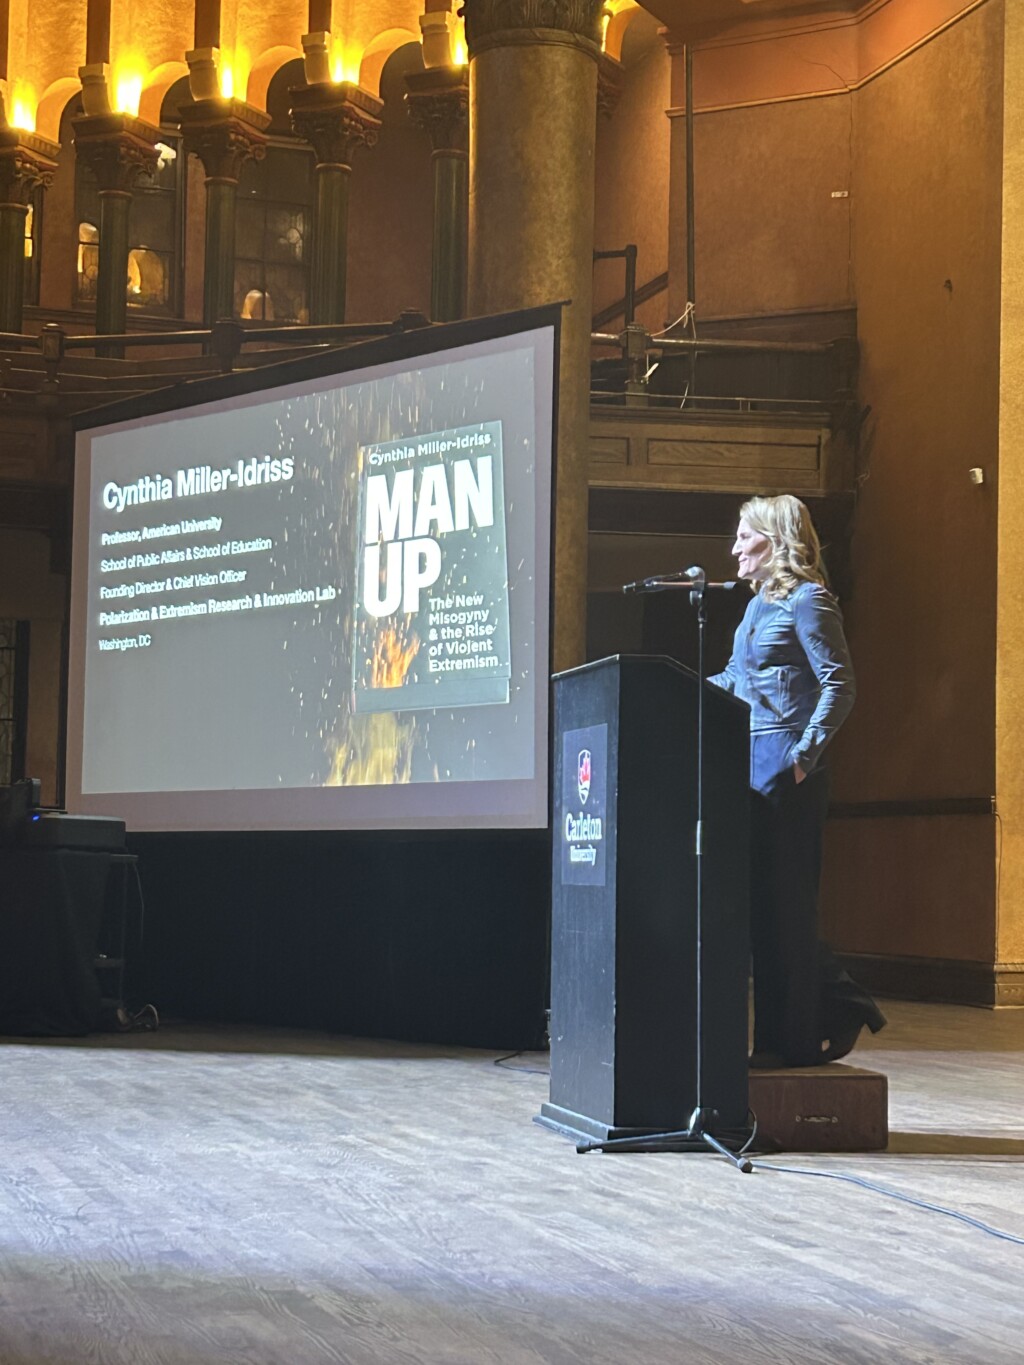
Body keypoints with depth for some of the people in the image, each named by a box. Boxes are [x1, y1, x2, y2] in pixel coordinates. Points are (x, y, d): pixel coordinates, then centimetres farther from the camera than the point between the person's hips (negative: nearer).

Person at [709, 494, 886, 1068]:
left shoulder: (806, 599, -9)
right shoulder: (760, 604, 17)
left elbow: (839, 684, -16)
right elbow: (735, 679, 26)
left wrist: (806, 754, -22)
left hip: (786, 771, -9)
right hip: (753, 763, 9)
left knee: (782, 903, -4)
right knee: (763, 901, 11)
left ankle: (791, 1041, 4)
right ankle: (843, 1009, 21)